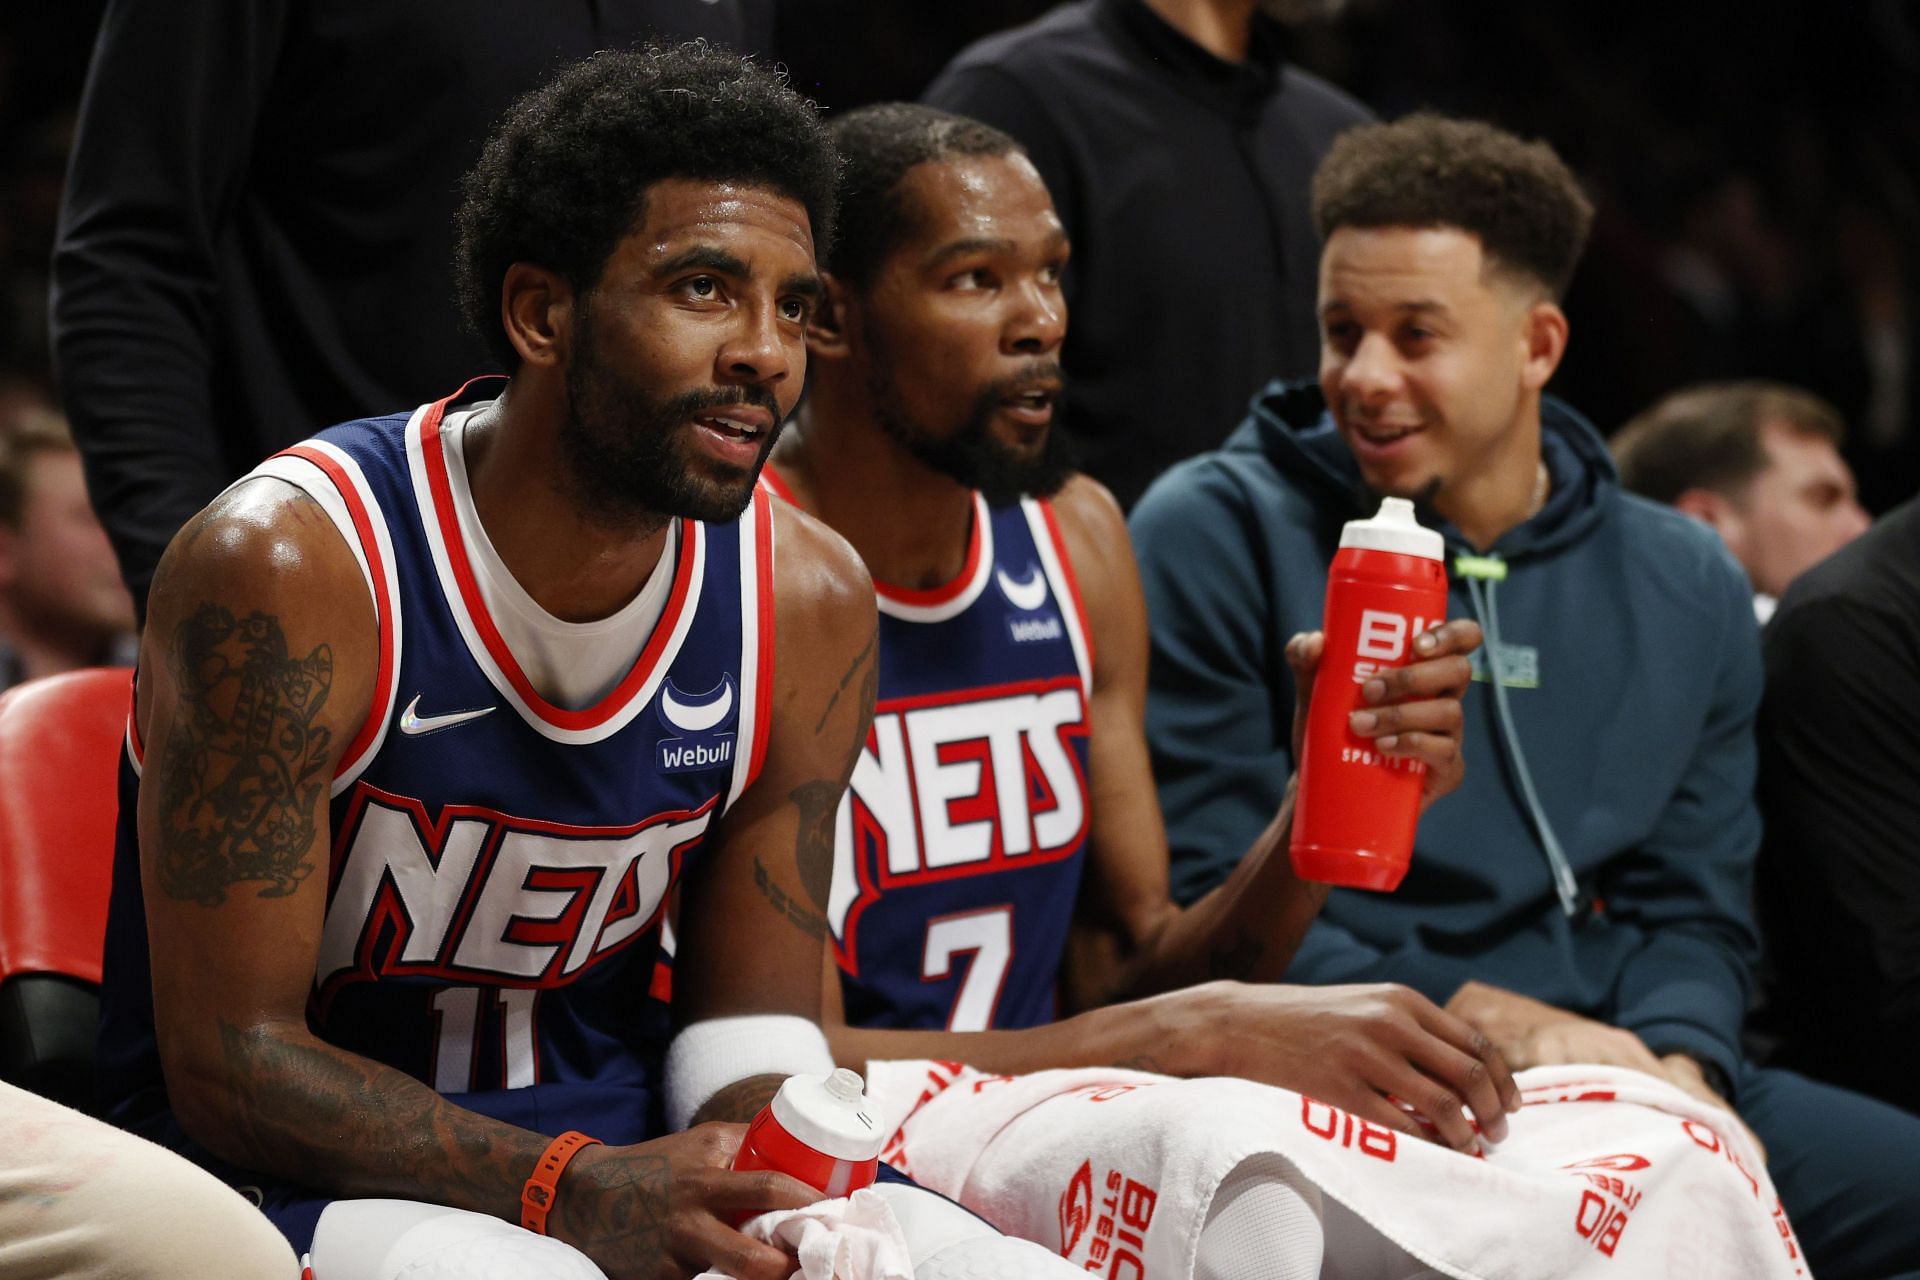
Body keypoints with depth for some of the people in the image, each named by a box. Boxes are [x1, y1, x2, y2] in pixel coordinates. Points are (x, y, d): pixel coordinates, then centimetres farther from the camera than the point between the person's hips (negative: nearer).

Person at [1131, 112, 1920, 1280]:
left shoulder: (1685, 588, 15)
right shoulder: (1217, 537, 1)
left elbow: (1696, 908, 15)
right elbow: (1202, 900, -5)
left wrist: (1675, 1064, -8)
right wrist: (1491, 1020, -13)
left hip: (1627, 1085, 6)